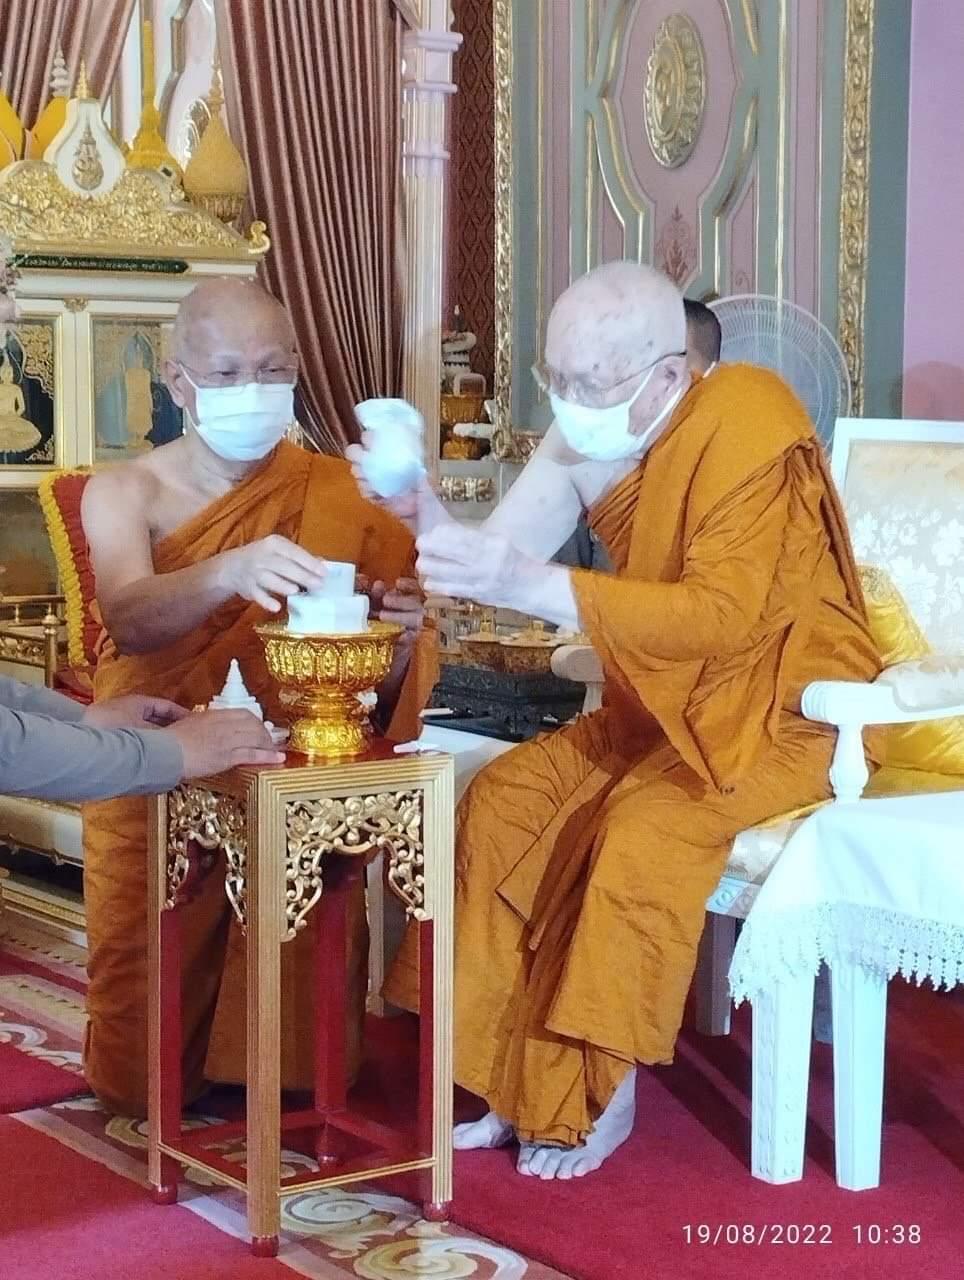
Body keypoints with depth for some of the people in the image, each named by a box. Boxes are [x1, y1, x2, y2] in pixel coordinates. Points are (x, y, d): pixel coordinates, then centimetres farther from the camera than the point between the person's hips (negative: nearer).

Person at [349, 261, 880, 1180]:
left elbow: (724, 615, -33)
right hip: (658, 706, 8)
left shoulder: (744, 425, -24)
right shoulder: (588, 434, -2)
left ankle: (603, 1094, -10)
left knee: (641, 830, -29)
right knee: (500, 801, -8)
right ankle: (525, 1085, -1)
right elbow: (502, 557, -4)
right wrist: (424, 514, -25)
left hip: (778, 711, -7)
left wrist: (535, 586, -40)